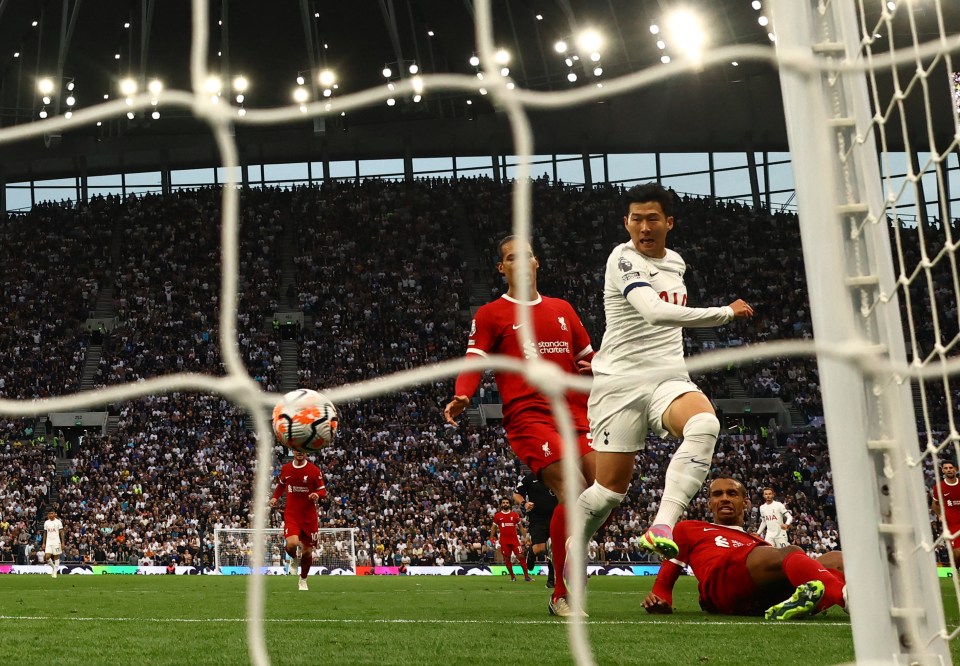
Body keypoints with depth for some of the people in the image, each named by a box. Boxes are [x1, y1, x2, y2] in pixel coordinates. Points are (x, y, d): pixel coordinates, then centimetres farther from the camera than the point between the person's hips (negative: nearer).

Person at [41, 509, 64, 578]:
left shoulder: (58, 522, -3)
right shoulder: (46, 522, 8)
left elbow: (61, 533, -2)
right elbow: (45, 533, 13)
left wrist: (62, 543, -7)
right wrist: (43, 543, 8)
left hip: (56, 542, -3)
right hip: (48, 542, 3)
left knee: (56, 556, 1)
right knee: (47, 557, -10)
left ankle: (55, 571, 10)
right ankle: (53, 567, 16)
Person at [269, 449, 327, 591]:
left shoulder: (314, 470, -4)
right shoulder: (285, 469, 3)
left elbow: (323, 490, -1)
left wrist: (317, 494, -23)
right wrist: (275, 498, 5)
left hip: (309, 516, 0)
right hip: (291, 514, 0)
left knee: (307, 551, 7)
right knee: (292, 544, -25)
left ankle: (303, 581, 31)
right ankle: (294, 558, 14)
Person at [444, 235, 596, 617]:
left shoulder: (562, 309, 23)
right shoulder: (490, 314, 8)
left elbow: (588, 357, 29)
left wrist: (596, 369, 4)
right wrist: (461, 397, -23)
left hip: (576, 416, 6)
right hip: (529, 416, -6)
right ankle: (562, 597, -12)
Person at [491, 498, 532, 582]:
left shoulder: (515, 514, 6)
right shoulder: (497, 515, 5)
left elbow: (520, 526, 12)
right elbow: (494, 527, 13)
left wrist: (525, 537, 5)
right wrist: (491, 539, 6)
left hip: (514, 539, 0)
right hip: (504, 541, 0)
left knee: (521, 556, -7)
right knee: (507, 558, 2)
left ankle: (526, 576, -3)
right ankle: (512, 576, 15)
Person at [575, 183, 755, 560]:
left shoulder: (676, 262, 15)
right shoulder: (624, 259, -8)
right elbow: (656, 312, -25)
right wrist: (726, 313, -21)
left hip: (669, 380, 5)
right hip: (621, 383, -5)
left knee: (704, 425, -30)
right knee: (611, 487, -4)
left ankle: (662, 527, -41)